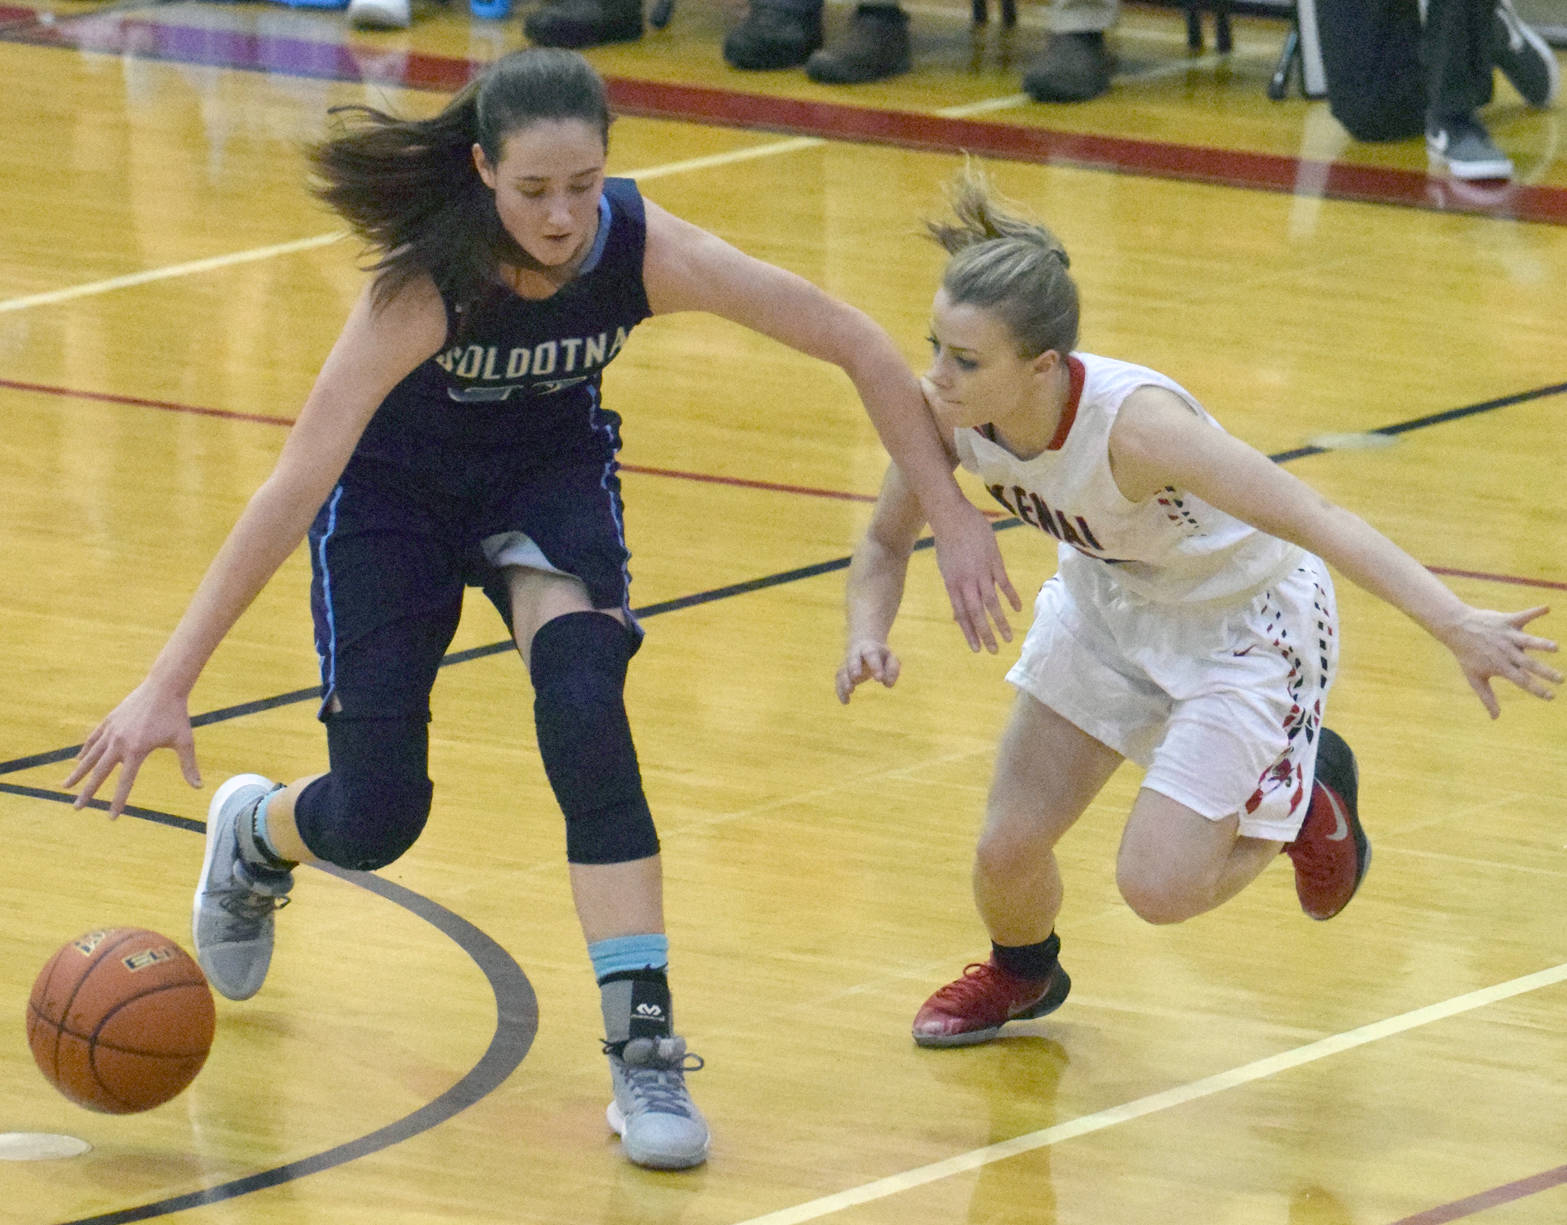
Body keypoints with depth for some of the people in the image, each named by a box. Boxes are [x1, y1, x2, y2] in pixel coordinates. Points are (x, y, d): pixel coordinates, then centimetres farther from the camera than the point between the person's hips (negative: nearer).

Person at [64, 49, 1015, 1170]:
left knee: (583, 699, -26)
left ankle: (644, 1046, -22)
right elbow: (297, 484, -37)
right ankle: (254, 835, 37)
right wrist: (167, 688, -38)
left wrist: (955, 518, -19)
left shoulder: (649, 252, -30)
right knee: (375, 820, -2)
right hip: (394, 488, -2)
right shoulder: (429, 279, -36)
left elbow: (860, 348, -19)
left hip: (551, 469, 2)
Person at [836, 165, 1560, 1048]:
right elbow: (887, 544, -5)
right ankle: (1022, 975, 40)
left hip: (1247, 619, -5)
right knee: (1007, 850, 3)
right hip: (1109, 601, 5)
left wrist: (1456, 626, -50)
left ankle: (1305, 796, 20)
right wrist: (868, 637, -27)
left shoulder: (1130, 424, -41)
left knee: (1159, 884, -13)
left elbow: (1312, 520, -43)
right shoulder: (944, 412, -24)